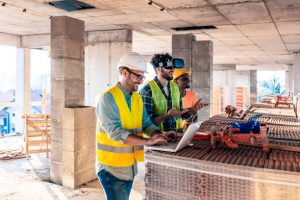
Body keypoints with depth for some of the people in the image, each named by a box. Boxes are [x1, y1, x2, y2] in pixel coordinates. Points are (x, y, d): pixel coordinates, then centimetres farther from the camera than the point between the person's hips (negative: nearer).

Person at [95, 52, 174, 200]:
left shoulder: (137, 97, 8)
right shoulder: (107, 98, -16)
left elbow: (146, 123, 8)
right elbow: (115, 132, -25)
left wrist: (158, 134, -13)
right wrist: (148, 141, -29)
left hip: (130, 165, 7)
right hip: (112, 167, -7)